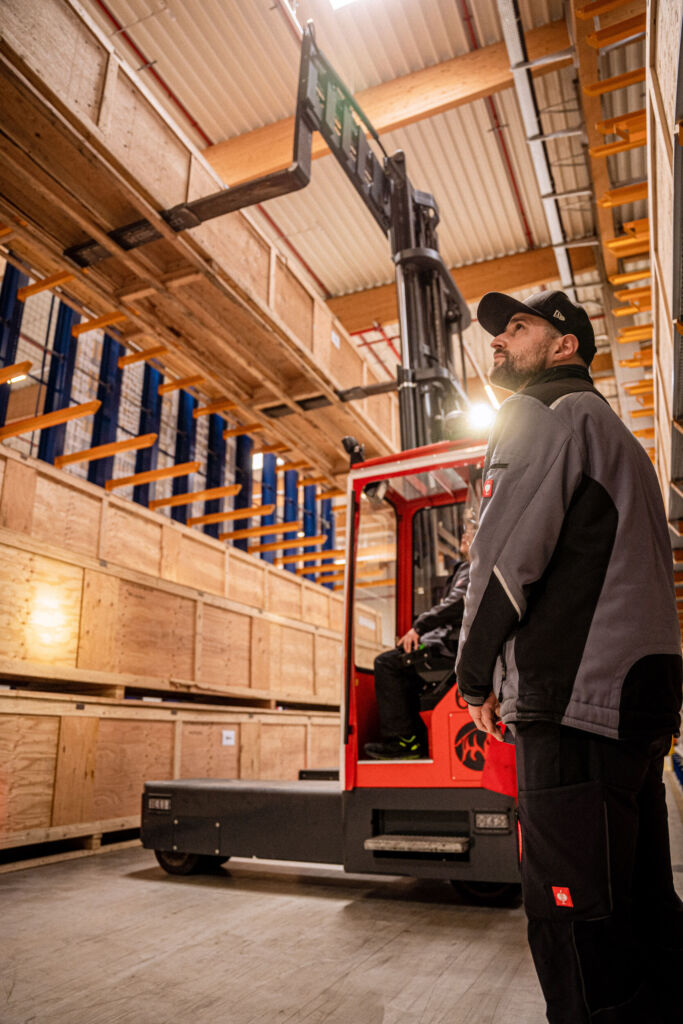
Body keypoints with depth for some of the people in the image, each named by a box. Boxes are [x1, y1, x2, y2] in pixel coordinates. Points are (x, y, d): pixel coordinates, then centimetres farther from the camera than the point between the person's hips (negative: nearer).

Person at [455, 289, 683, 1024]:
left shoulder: (540, 416, -2)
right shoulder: (610, 430, 27)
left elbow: (507, 554, -13)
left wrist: (475, 675, -2)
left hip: (574, 701, -10)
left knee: (574, 923, -6)